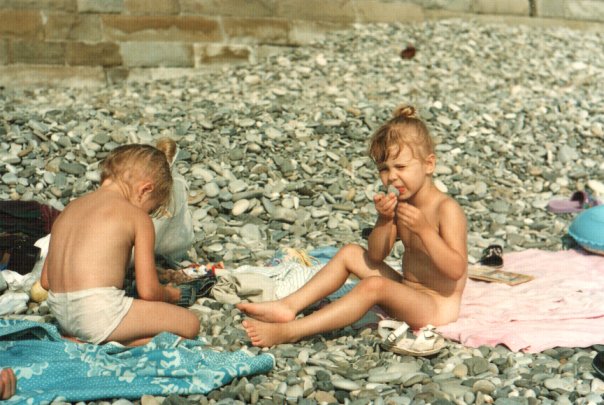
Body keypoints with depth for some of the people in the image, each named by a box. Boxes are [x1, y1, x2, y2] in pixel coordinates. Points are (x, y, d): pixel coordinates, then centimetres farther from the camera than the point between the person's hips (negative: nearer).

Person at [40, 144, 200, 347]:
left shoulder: (70, 208, 17)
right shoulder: (138, 218, -1)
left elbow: (46, 280, 18)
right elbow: (148, 291, -4)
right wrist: (172, 293, 18)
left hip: (60, 314, 8)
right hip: (99, 313, -8)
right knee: (189, 323, 1)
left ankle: (75, 339, 8)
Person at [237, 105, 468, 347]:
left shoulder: (447, 209, -18)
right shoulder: (399, 203, 5)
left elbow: (456, 270, -26)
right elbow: (375, 256, 1)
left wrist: (424, 229, -33)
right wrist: (384, 220, -16)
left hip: (436, 308, -9)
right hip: (406, 295, 9)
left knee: (374, 285, -32)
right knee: (350, 253, 5)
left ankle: (288, 332, -35)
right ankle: (288, 306, -6)